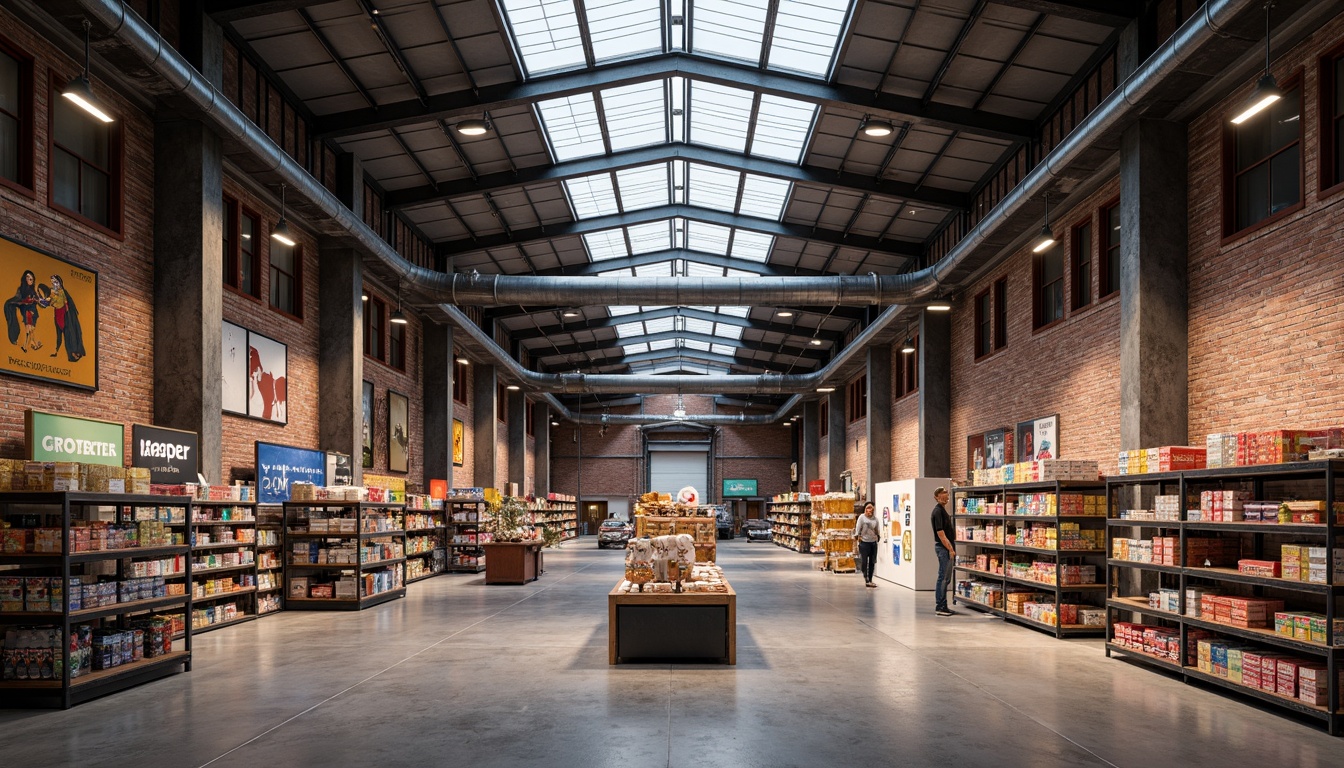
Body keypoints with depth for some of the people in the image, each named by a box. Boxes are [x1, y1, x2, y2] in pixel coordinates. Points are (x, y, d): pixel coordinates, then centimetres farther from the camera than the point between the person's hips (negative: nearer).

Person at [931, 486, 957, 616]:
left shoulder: (943, 510, 16)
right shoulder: (938, 511, -15)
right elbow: (941, 534, -19)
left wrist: (951, 548, 14)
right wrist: (950, 549, -17)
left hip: (947, 548, 10)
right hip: (943, 548, -10)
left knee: (946, 578, 12)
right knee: (943, 578, -6)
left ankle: (943, 606, 17)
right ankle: (940, 607, -2)